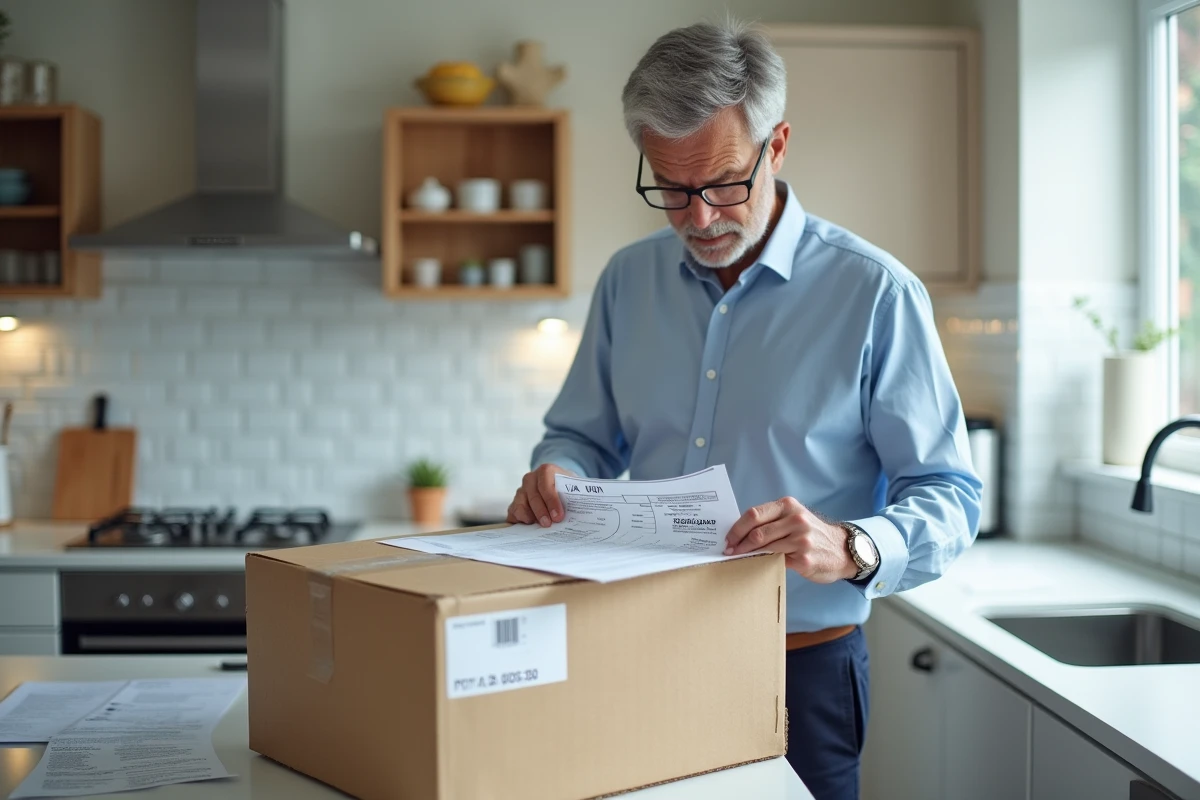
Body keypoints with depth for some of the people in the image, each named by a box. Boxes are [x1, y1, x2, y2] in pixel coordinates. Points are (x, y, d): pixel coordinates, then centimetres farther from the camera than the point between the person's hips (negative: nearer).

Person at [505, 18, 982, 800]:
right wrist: (556, 477, -7)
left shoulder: (875, 293, -12)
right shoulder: (629, 280, 4)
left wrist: (853, 549, -32)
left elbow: (949, 498, -12)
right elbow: (584, 435, 15)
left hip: (801, 672, -4)